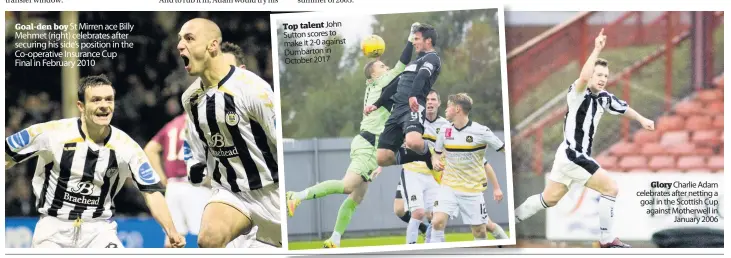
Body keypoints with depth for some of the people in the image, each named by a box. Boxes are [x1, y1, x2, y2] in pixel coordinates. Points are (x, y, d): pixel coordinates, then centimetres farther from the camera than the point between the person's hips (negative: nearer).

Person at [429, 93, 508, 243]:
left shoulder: (481, 132, -11)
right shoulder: (445, 131, 2)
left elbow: (504, 149, -4)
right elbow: (437, 155, 17)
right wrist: (436, 161, -7)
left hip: (473, 189, -3)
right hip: (449, 187, 3)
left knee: (480, 232, 3)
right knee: (438, 222, -19)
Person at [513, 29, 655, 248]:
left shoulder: (603, 98, 6)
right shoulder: (578, 94, -16)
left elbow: (623, 108, 26)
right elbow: (583, 78, -39)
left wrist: (642, 119, 25)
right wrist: (597, 50, -38)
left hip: (574, 156, 8)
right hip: (572, 156, -8)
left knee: (549, 199, 18)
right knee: (610, 188, -8)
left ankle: (511, 220, 30)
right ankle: (607, 240, 1)